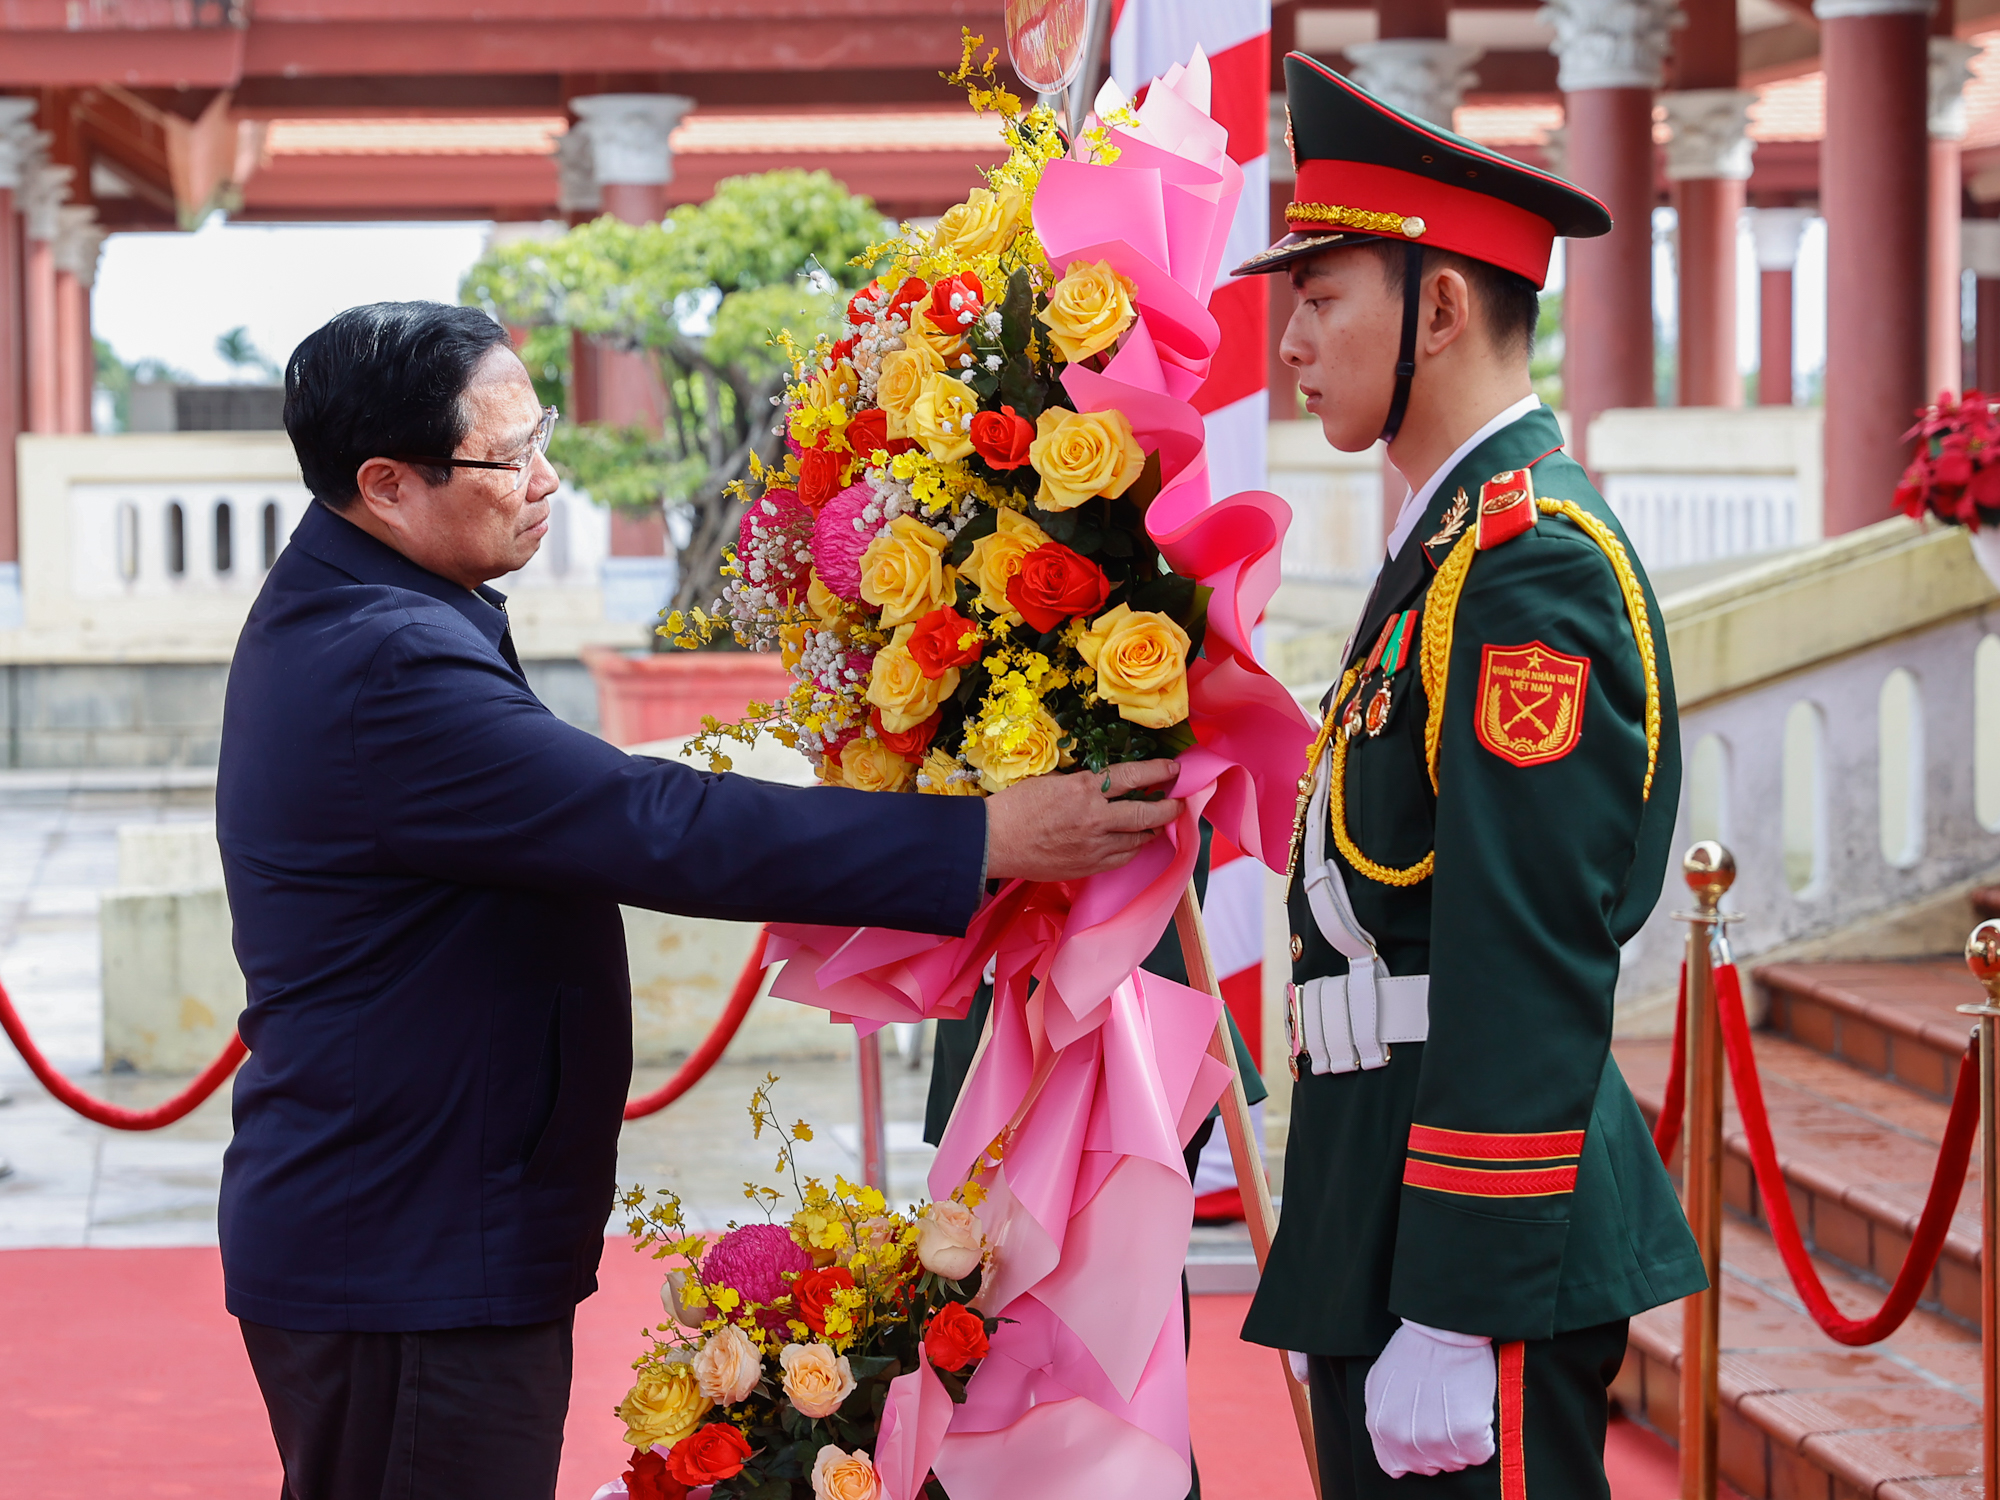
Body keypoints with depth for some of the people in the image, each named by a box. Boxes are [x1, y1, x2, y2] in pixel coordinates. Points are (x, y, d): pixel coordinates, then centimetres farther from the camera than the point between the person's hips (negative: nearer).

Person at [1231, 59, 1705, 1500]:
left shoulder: (1528, 566, -16)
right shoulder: (1450, 545, 16)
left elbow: (1530, 973, -22)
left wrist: (1456, 1319, -24)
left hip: (1485, 1252, -10)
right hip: (1385, 1221, 10)